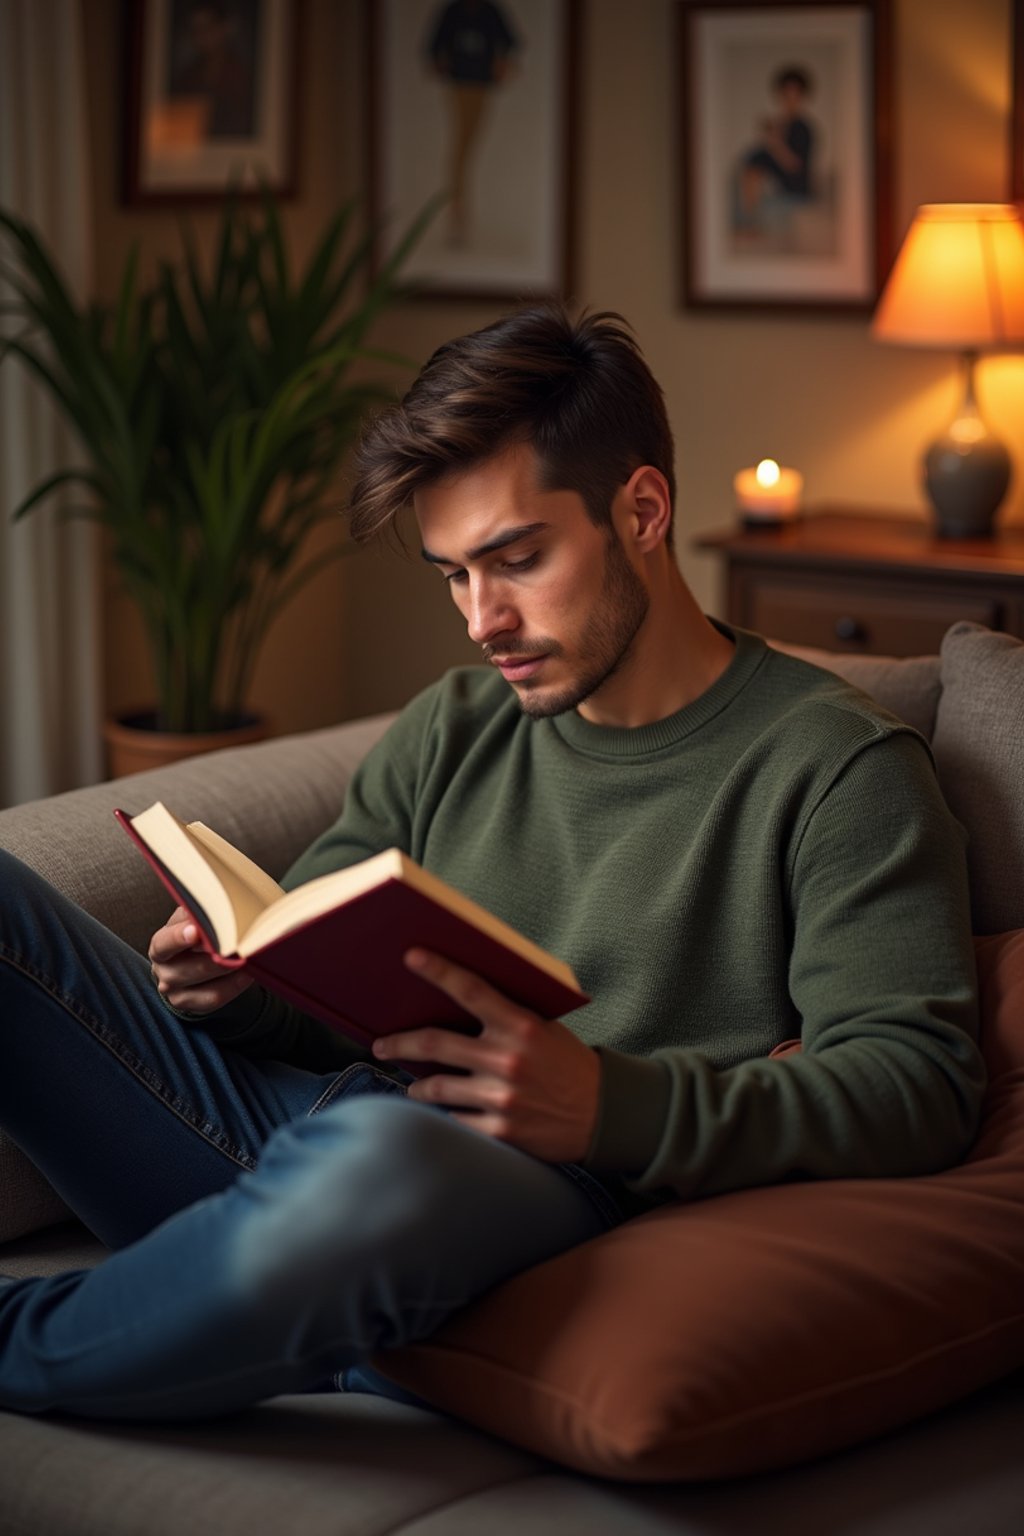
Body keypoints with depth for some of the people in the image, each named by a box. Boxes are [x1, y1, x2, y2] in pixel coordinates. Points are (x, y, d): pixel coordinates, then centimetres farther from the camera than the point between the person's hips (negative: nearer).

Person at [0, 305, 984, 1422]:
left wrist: (611, 1105, -23)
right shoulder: (450, 732, 22)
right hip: (282, 1123, 5)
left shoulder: (836, 765, 3)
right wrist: (235, 985, -3)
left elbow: (917, 1085, -8)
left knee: (374, 1157, -42)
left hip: (559, 1194, -5)